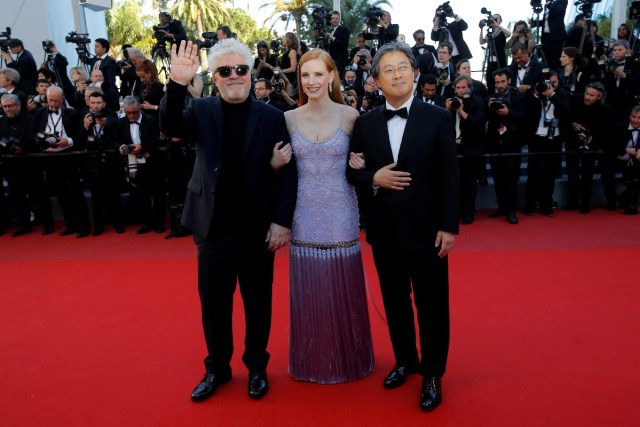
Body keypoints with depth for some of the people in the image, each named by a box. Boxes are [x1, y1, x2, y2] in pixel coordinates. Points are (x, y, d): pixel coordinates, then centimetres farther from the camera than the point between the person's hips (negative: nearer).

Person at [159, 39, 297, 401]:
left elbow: (288, 172, -4)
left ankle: (257, 367, 32)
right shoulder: (202, 111, 3)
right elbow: (171, 127, -16)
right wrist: (178, 85, -30)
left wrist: (282, 220, -11)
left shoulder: (272, 117, -1)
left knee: (258, 302, 12)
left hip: (258, 229, -1)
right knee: (213, 303, 13)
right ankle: (217, 368, 33)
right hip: (214, 228, 2)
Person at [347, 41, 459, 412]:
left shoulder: (438, 118, -4)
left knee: (432, 303, 8)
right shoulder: (365, 123, 4)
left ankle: (433, 373, 27)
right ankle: (405, 360, 37)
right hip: (384, 228, 3)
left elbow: (450, 177, -6)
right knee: (395, 300, 16)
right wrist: (373, 178, -14)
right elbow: (352, 171, 8)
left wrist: (449, 227, -11)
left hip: (426, 227, -3)